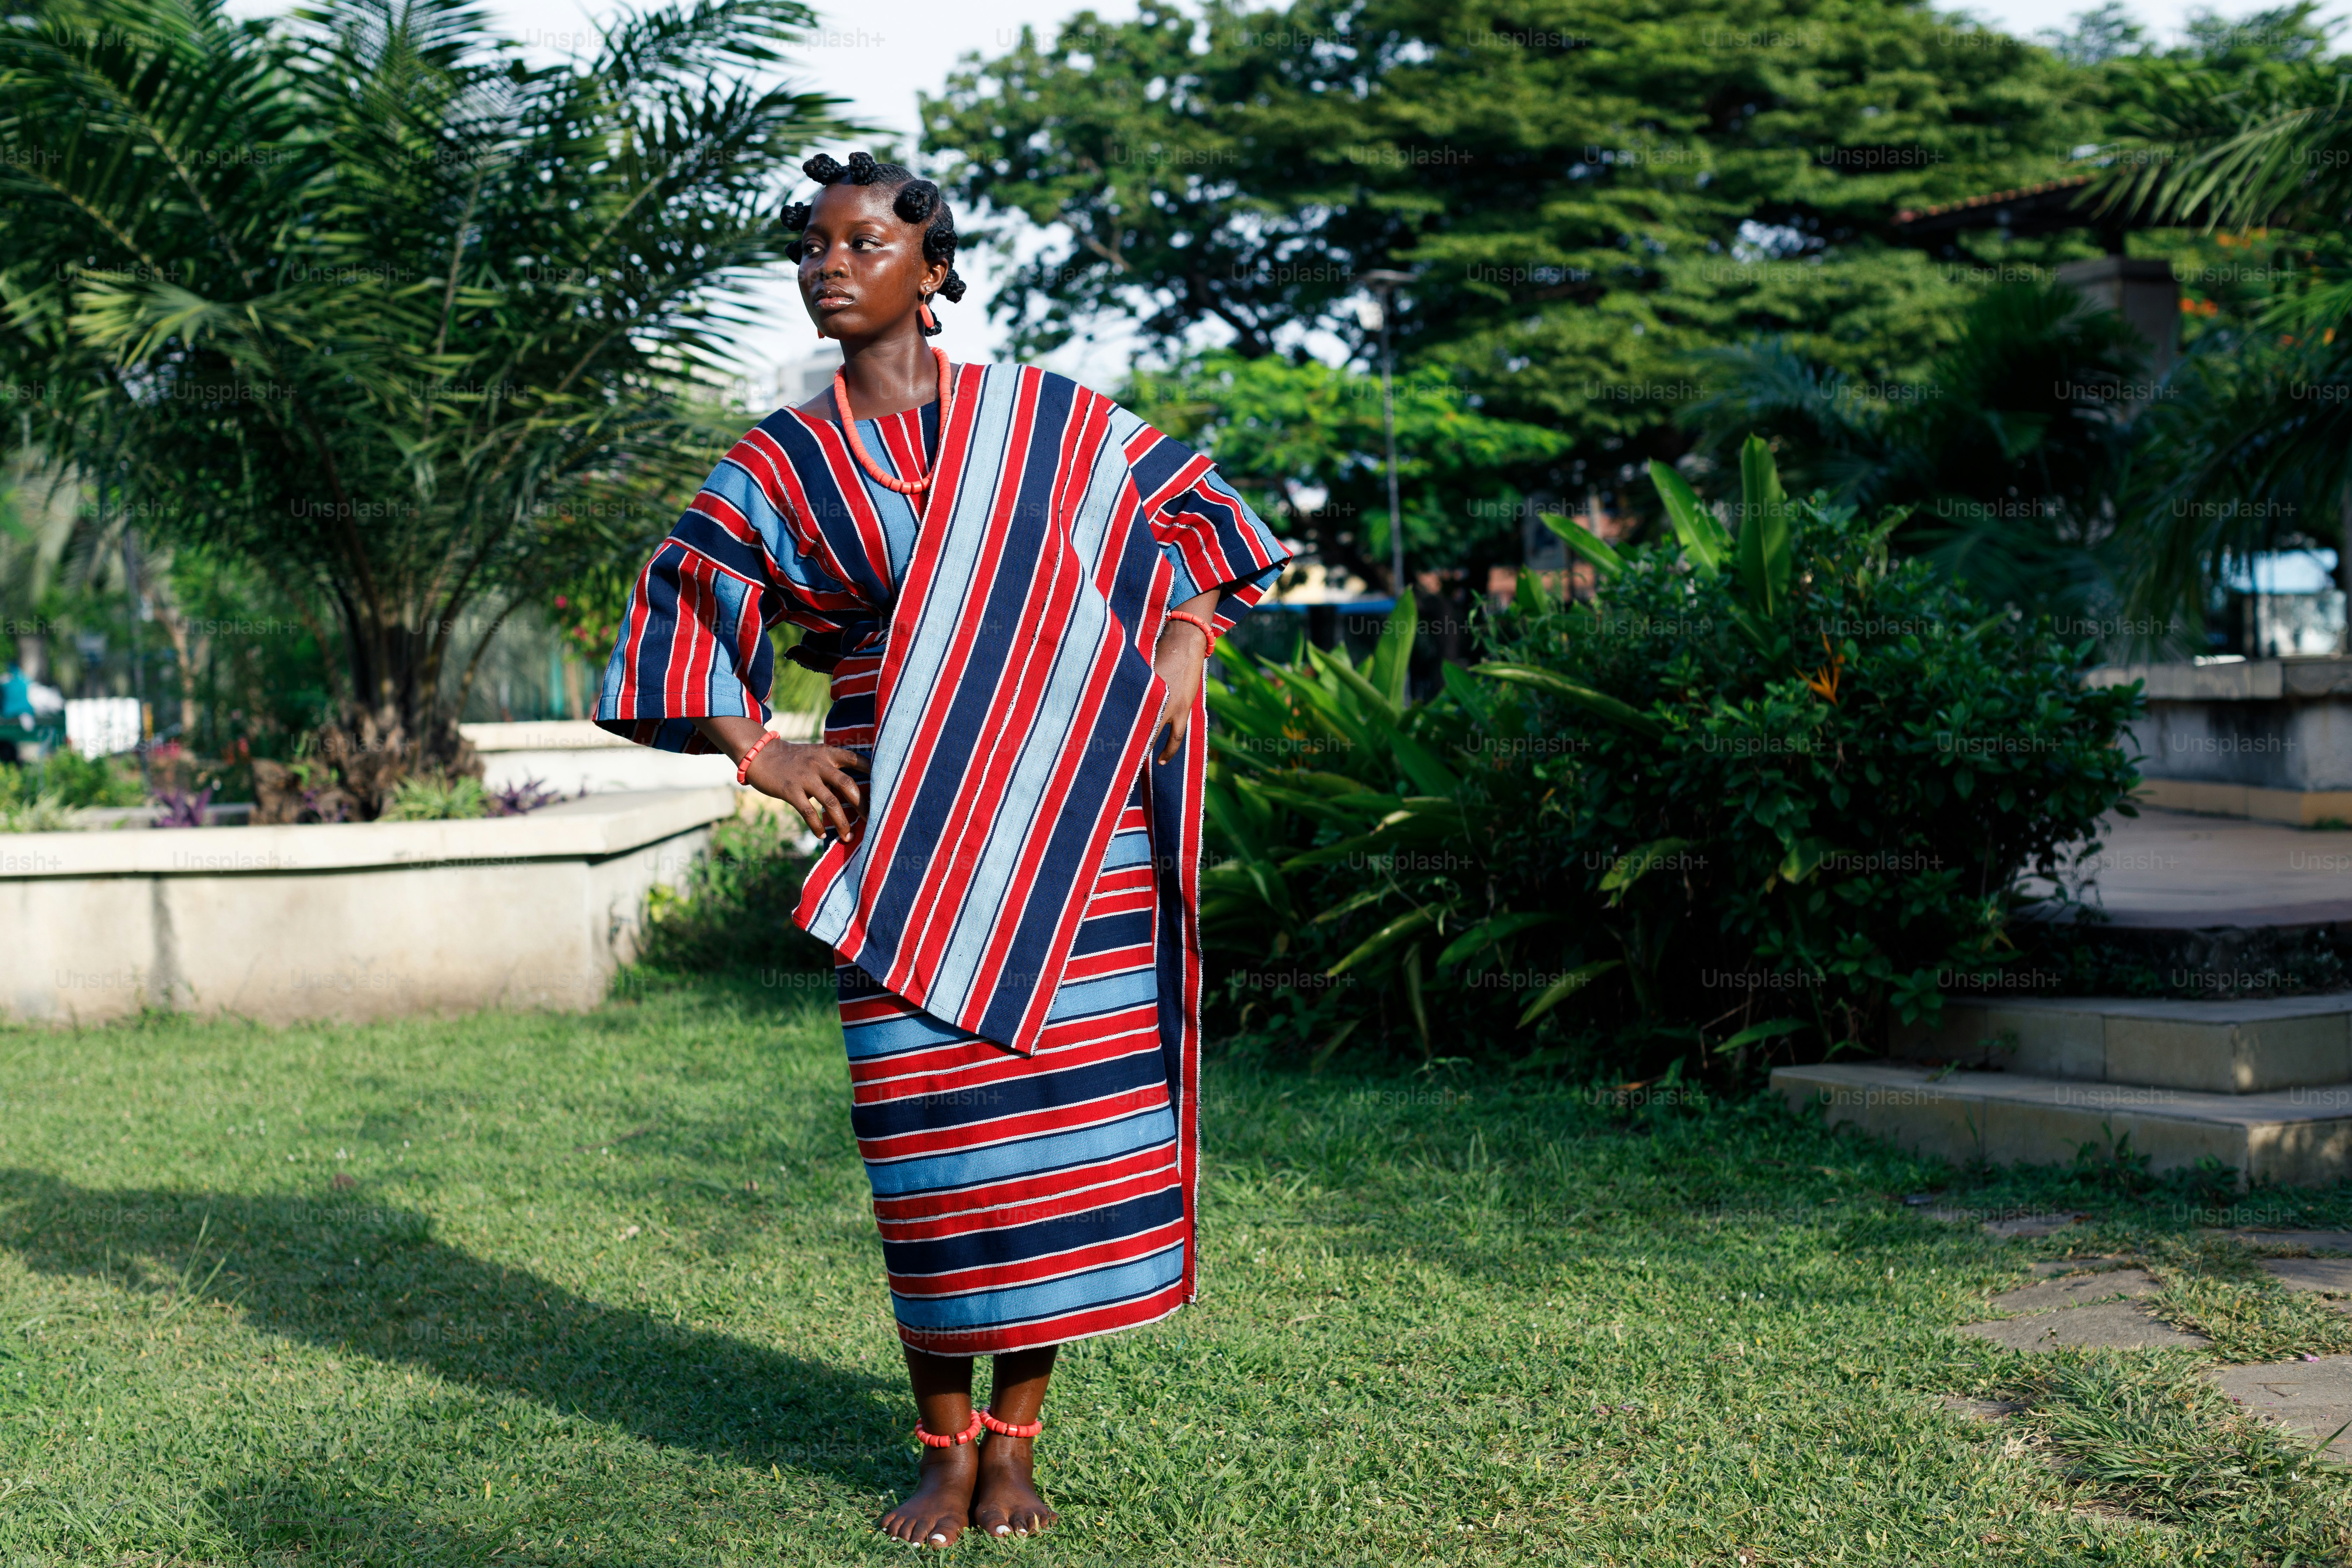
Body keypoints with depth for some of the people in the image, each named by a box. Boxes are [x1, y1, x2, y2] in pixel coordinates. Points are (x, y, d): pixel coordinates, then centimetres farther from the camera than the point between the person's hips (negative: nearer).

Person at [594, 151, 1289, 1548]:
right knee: (933, 1134, -3)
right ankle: (946, 1446, 13)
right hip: (900, 838, 0)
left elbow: (1189, 500, 18)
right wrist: (755, 748, 4)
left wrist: (1181, 647, 6)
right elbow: (681, 609, 15)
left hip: (1068, 827, 0)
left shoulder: (1047, 420, 6)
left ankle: (1017, 1439, 12)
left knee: (1067, 1117, -2)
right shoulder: (779, 469, 7)